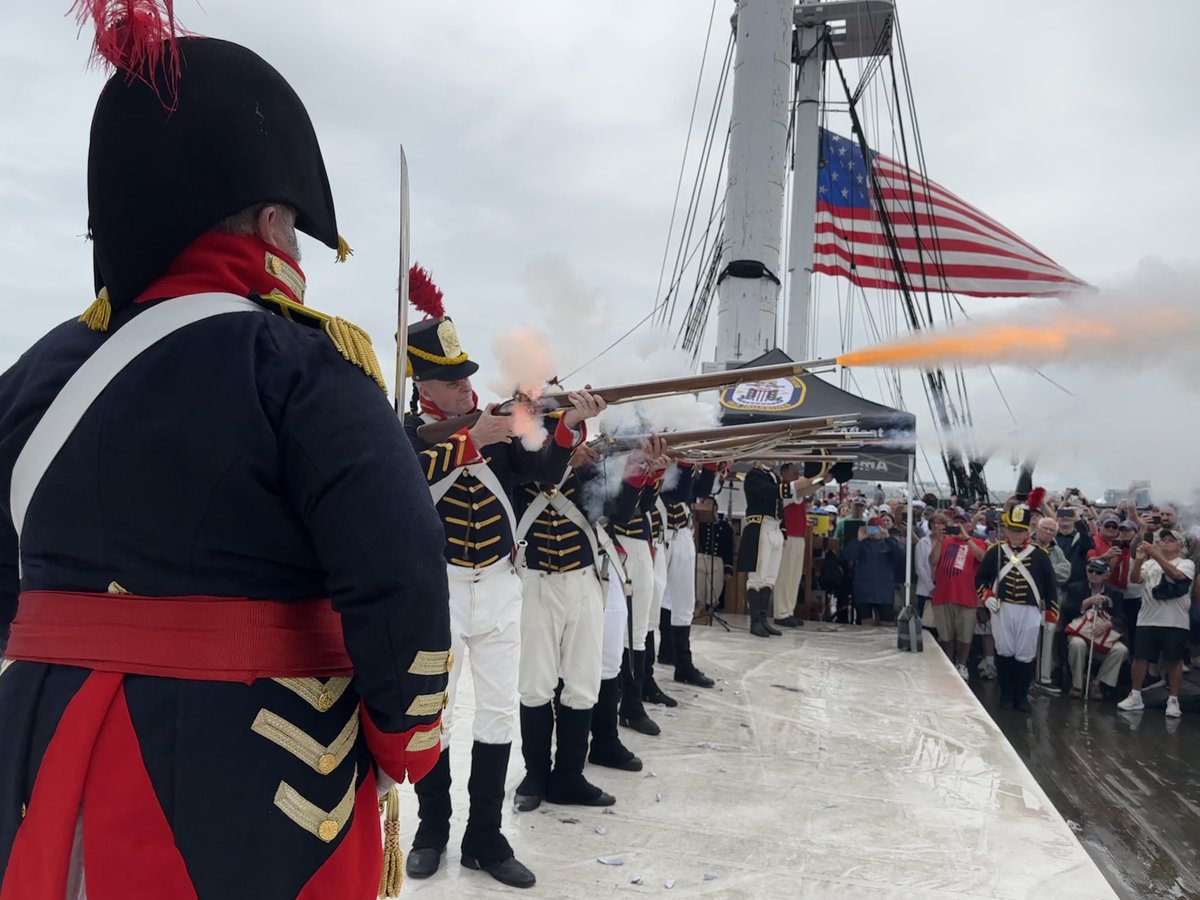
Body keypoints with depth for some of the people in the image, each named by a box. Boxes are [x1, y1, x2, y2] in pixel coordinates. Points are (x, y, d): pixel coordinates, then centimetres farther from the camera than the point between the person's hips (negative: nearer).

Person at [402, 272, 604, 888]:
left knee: (499, 714, 8)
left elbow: (545, 473, 3)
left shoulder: (495, 424, 6)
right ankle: (432, 829, 28)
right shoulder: (404, 433, -6)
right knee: (432, 714, 9)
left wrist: (570, 426, -13)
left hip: (498, 586, 4)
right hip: (437, 588, -3)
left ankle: (485, 837, 21)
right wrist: (472, 439, -30)